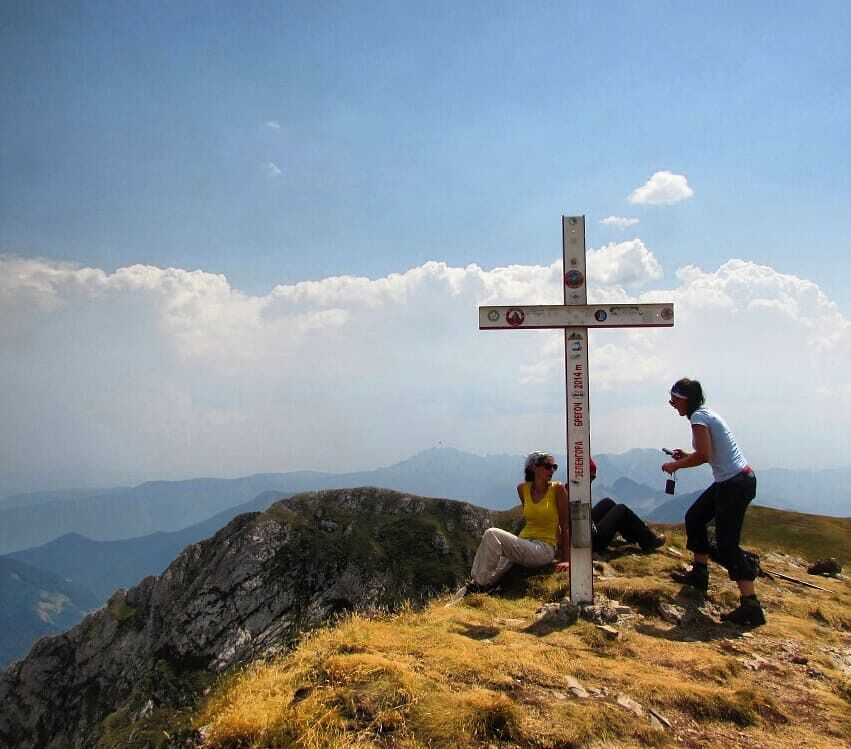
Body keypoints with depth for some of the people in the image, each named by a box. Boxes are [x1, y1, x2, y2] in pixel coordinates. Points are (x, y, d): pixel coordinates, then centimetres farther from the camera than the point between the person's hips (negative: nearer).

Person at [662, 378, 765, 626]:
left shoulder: (698, 417, -14)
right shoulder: (706, 413, 15)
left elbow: (703, 455, -22)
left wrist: (676, 465, -10)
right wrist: (686, 456, 10)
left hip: (735, 484, -10)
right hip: (733, 480, 10)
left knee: (727, 545, -9)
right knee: (694, 517, 22)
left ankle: (750, 606, -10)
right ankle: (699, 574, 34)